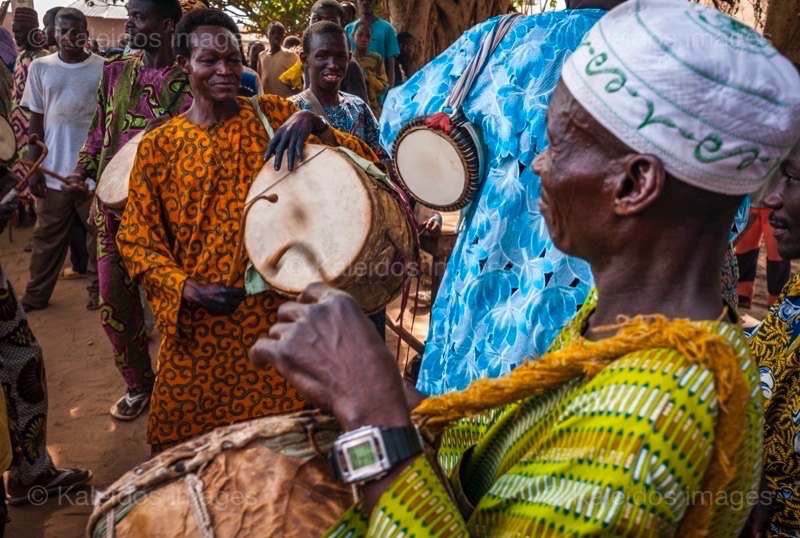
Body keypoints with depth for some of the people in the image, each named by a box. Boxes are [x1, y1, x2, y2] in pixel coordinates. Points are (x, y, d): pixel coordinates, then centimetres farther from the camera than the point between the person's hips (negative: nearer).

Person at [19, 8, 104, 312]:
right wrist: (34, 168, 2)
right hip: (53, 168, 2)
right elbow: (36, 121, 6)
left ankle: (97, 288, 22)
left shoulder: (104, 68, -3)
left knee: (98, 232, 8)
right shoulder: (40, 67, 4)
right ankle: (37, 294, 23)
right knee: (47, 234, 11)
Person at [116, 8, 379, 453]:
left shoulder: (274, 115, 0)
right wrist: (186, 288, -14)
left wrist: (313, 123, -23)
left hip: (280, 310, 0)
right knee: (187, 439, 14)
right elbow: (136, 239, 3)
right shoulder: (160, 146, 0)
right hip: (199, 325, 1)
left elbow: (366, 163, -5)